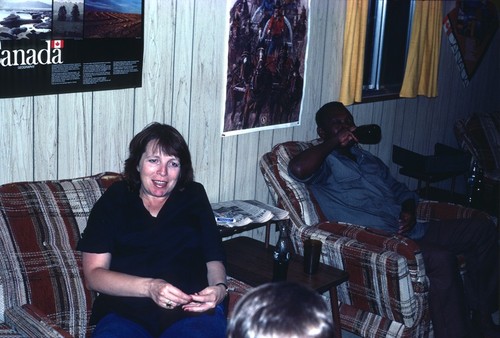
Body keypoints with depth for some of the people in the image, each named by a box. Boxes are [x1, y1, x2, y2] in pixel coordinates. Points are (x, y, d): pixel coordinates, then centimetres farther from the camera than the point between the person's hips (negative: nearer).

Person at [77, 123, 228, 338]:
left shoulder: (194, 197, 15)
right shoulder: (113, 201, 10)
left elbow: (213, 259, 14)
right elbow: (93, 274, 2)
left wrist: (219, 288, -10)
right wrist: (149, 287, -13)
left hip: (192, 309, 1)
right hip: (125, 311, 0)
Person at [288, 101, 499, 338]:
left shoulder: (367, 159, 25)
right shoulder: (323, 162, -2)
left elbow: (399, 189, 28)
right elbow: (297, 169, -26)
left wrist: (409, 210, 5)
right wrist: (333, 142, -12)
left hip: (411, 231, 9)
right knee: (440, 259, -34)